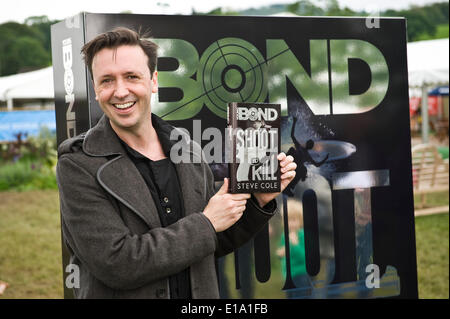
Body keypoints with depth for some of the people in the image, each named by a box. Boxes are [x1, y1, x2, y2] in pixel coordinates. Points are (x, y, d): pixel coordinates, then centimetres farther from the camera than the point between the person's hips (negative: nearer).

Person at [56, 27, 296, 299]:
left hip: (199, 294, 4)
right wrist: (206, 224, -18)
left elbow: (214, 246, 8)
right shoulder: (78, 165, -16)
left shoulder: (188, 152, 0)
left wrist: (260, 202, -7)